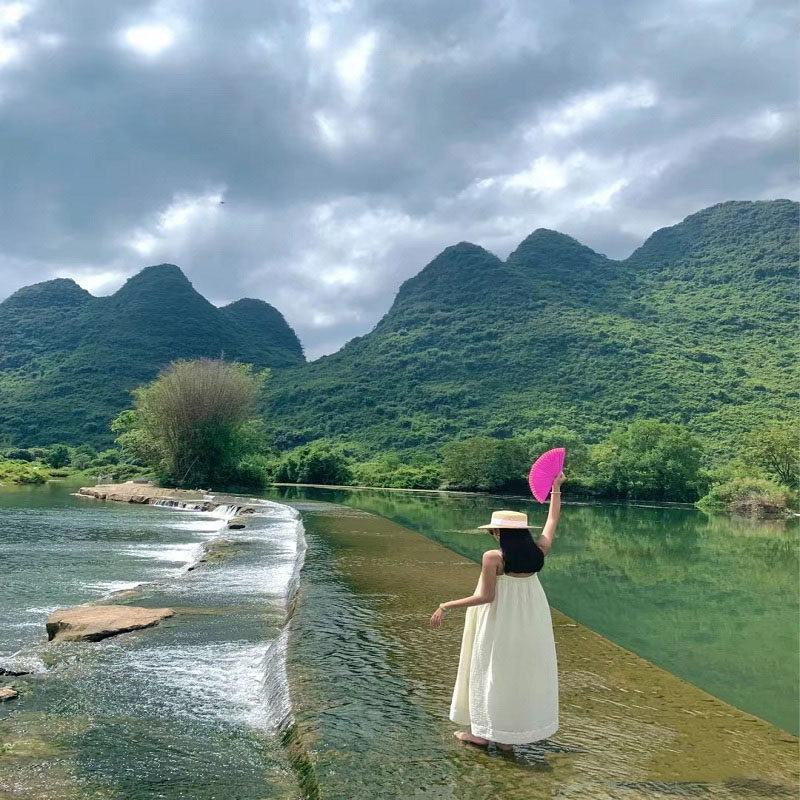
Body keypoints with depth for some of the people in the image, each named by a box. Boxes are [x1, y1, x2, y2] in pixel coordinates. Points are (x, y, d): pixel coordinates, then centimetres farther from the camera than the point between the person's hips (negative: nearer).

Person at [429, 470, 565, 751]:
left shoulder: (493, 557, -19)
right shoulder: (539, 551, -4)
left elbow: (486, 596, -19)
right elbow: (553, 520, 10)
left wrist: (446, 606, -13)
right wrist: (556, 487, 20)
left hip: (499, 623, -5)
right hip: (529, 624, 5)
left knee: (491, 671, 11)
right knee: (523, 671, 14)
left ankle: (481, 730, 22)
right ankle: (508, 736, 24)